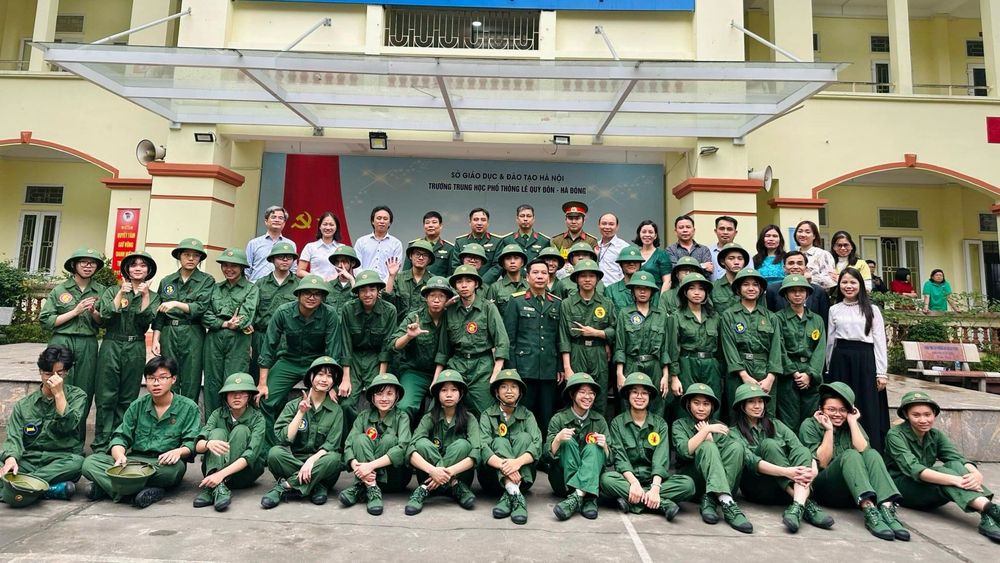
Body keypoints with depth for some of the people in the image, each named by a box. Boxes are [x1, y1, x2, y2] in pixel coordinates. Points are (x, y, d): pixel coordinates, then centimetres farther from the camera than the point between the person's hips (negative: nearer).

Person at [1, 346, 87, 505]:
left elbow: (68, 426, -9)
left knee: (77, 462, -36)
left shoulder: (77, 395, 6)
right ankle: (51, 489, -32)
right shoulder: (23, 405, 11)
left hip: (61, 463, -2)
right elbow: (13, 437, -1)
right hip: (28, 462, 2)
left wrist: (58, 394, -11)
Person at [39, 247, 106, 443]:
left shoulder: (100, 291, 8)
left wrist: (94, 312, -8)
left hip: (88, 346, 2)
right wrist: (75, 311, -9)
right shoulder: (59, 290, 3)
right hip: (62, 343, -2)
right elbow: (45, 321, -1)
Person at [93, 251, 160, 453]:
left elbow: (146, 321, -6)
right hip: (111, 346, -1)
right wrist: (121, 293, -10)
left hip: (135, 349, 1)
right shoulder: (113, 290, 7)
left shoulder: (153, 296, 9)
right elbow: (105, 317, -7)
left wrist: (145, 295, -12)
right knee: (106, 397, -2)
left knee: (128, 398, 6)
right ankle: (101, 443, 5)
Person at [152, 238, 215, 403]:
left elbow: (201, 307, -10)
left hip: (193, 336, -3)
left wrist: (176, 304, -21)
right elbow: (158, 314, 12)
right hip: (168, 334, 3)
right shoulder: (166, 281, 11)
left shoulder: (207, 281, 2)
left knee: (191, 384, 1)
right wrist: (155, 340, 5)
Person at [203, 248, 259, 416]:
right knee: (212, 383, 7)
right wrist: (225, 323, -9)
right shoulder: (215, 288, 16)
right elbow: (206, 315, 4)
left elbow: (246, 315, -9)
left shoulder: (251, 289, 4)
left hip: (238, 341, -4)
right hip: (213, 339, 4)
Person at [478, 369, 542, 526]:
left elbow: (537, 444, -15)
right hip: (493, 476, -1)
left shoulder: (527, 415, 4)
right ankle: (516, 495, -43)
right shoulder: (487, 415, 1)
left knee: (524, 437, -20)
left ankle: (508, 496, -34)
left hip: (522, 477, 1)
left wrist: (518, 462, -36)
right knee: (499, 442, -24)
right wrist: (502, 464, -38)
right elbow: (483, 446, -17)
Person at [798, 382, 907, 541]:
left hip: (856, 492, 4)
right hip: (824, 489, -4)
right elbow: (822, 463, -9)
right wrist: (828, 430, -12)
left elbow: (864, 452, -5)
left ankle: (887, 510, -38)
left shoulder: (852, 424, 13)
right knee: (850, 455, -28)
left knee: (872, 454, -21)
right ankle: (870, 512, -46)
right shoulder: (809, 426, 1)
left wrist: (852, 423, -5)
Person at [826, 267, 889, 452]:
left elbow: (879, 341, 2)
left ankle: (872, 451, 8)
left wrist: (881, 373, -4)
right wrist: (830, 369, 13)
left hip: (865, 360, -1)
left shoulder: (872, 310, 5)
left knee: (868, 410, 0)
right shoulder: (834, 310, 10)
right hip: (841, 360, 2)